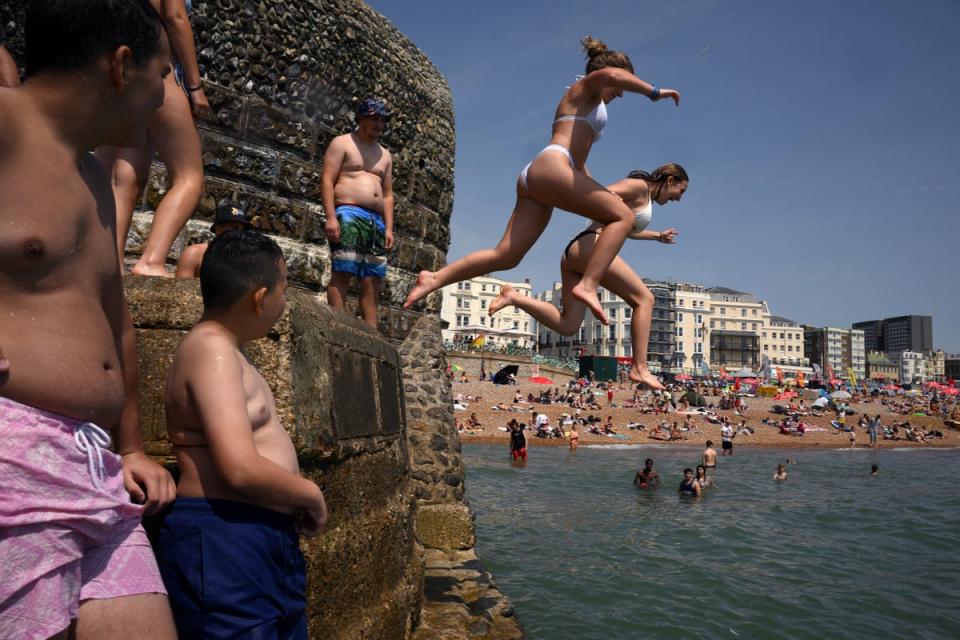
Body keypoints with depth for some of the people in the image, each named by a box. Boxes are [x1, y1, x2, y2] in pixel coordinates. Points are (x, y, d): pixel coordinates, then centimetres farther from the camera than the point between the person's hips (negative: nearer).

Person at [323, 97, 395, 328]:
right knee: (343, 271, -16)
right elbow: (327, 181, -3)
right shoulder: (342, 143, 8)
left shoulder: (385, 155, 25)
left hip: (376, 220, 6)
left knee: (373, 279, -1)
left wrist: (389, 228, 10)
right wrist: (330, 217, -15)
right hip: (348, 213, -6)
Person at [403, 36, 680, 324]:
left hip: (534, 179, 9)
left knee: (505, 256, -2)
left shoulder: (588, 106, 38)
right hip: (551, 166, -9)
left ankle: (434, 278, -8)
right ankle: (588, 285, -26)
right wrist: (654, 92, -8)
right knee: (623, 216, -12)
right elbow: (610, 74, -14)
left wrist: (599, 195, 39)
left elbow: (578, 163, 42)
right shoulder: (584, 88, 12)